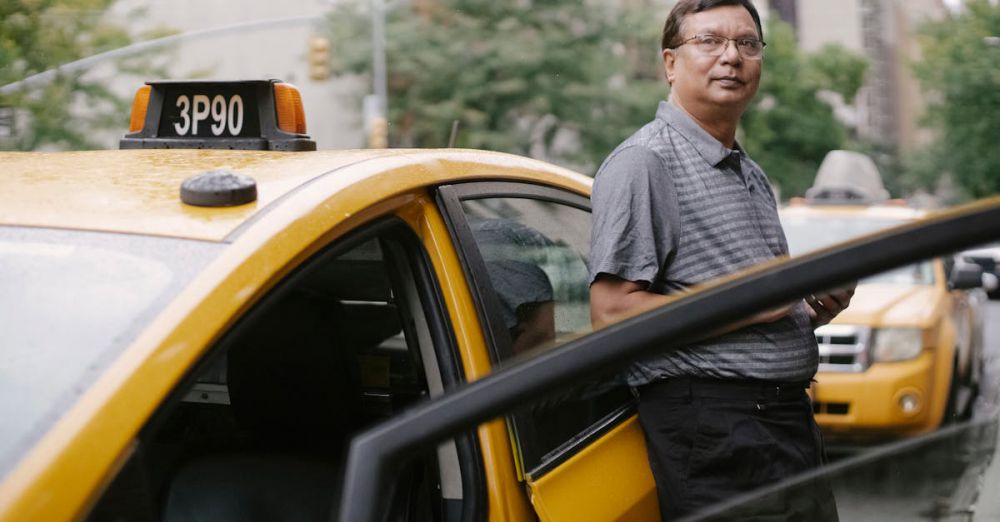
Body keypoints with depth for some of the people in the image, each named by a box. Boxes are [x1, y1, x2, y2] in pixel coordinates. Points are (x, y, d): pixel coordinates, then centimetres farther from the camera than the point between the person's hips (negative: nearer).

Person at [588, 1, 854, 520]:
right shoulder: (643, 161, -9)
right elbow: (613, 313, -19)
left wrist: (813, 308, 8)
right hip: (713, 431, -9)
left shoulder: (752, 174, 21)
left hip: (789, 418, 9)